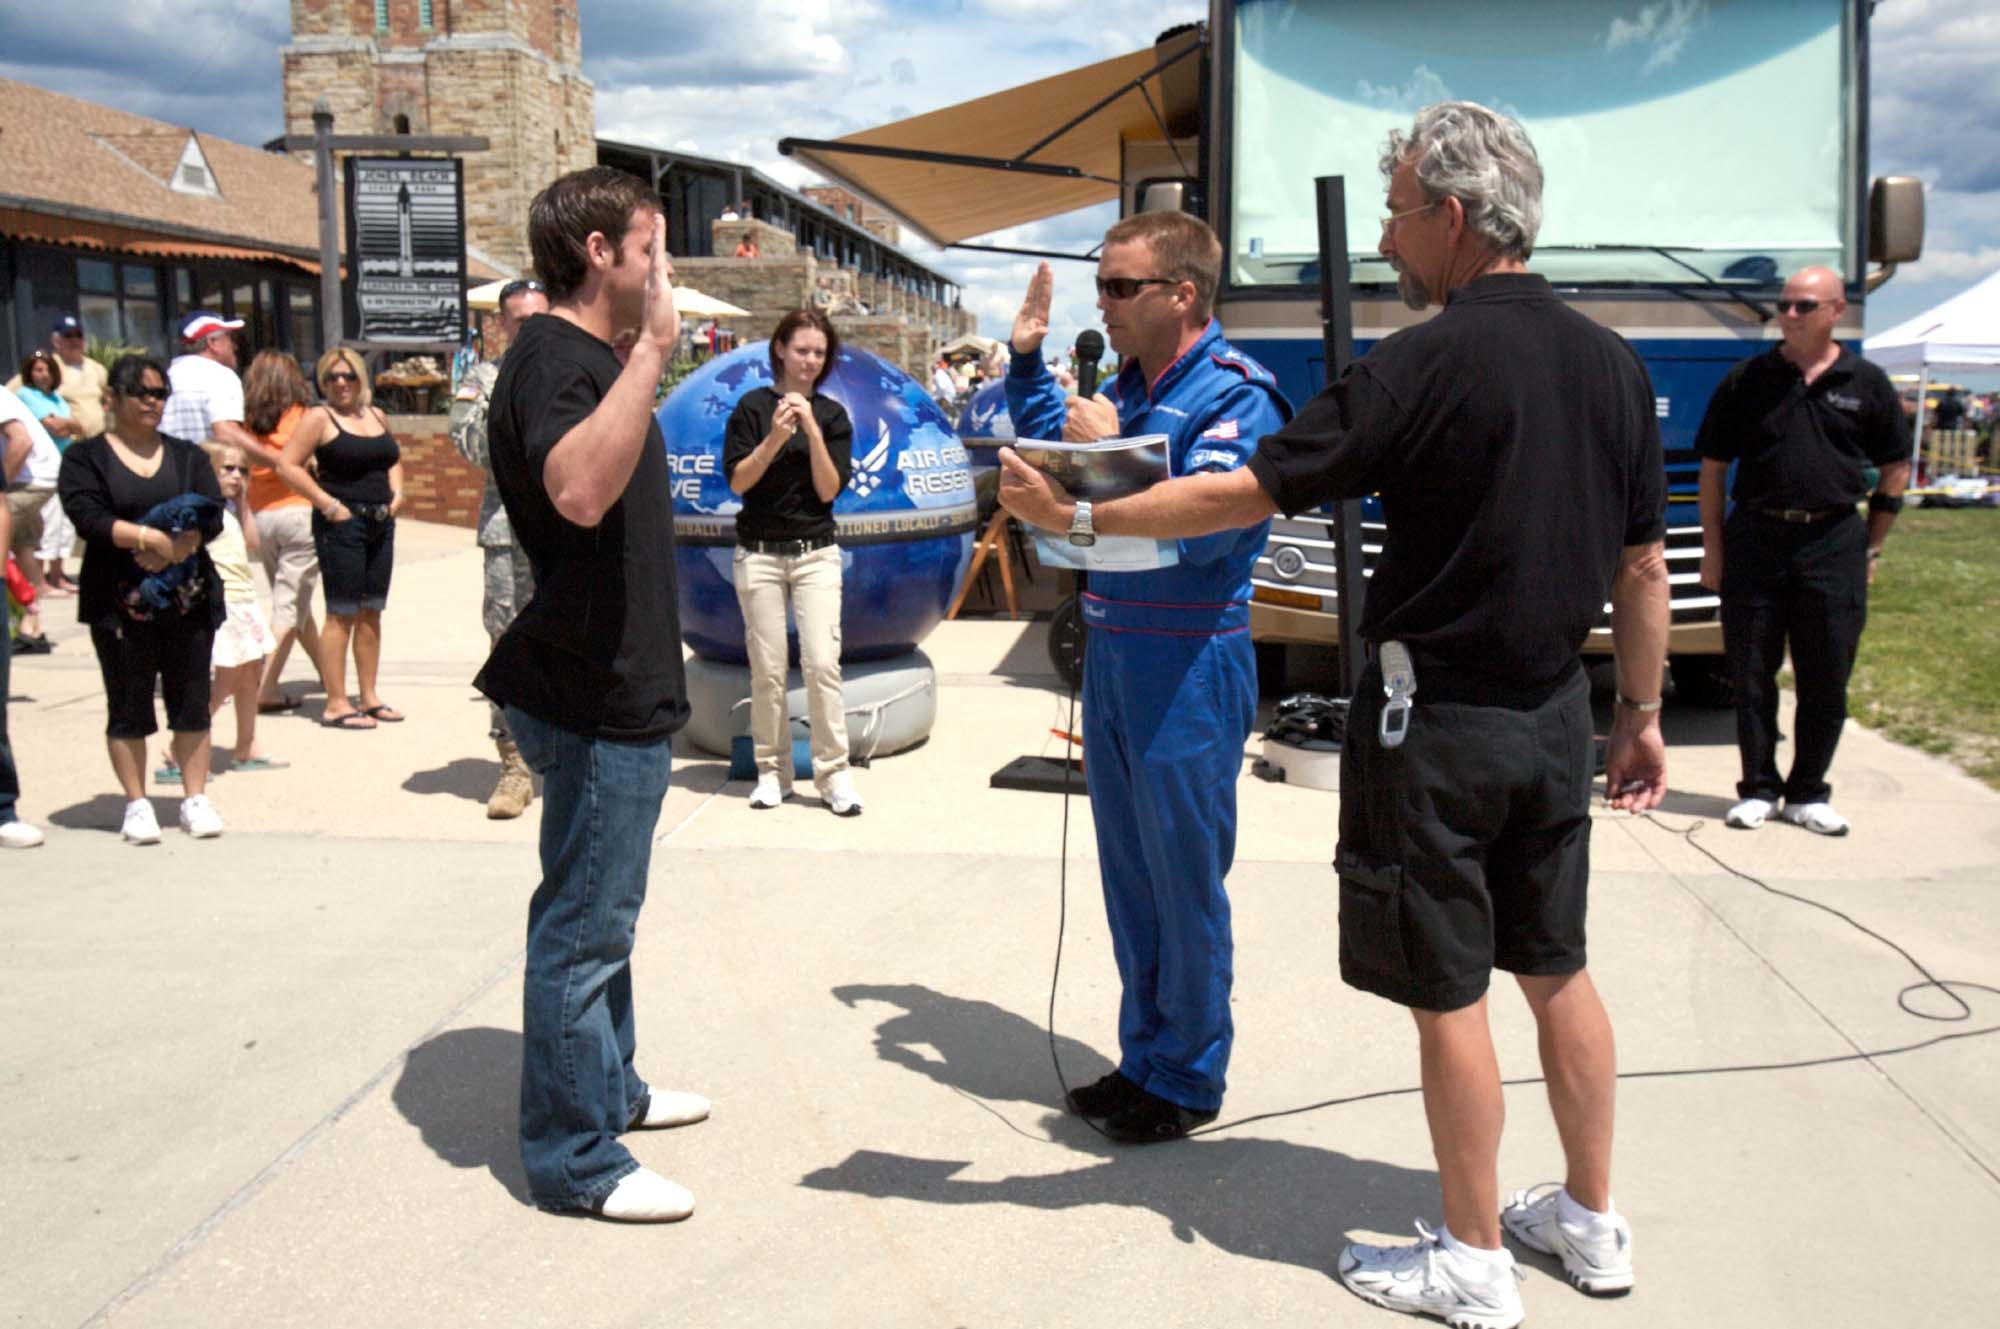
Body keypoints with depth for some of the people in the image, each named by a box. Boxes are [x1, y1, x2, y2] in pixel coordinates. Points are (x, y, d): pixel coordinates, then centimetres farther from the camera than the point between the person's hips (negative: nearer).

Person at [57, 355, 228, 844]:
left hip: (188, 598, 2)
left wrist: (180, 545, -19)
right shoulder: (85, 457, 4)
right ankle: (136, 805, 13)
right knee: (128, 709, 4)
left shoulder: (187, 455, 12)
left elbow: (212, 515, -1)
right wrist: (149, 537, -22)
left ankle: (195, 798, 13)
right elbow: (88, 518, -11)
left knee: (191, 702, 5)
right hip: (120, 603, -2)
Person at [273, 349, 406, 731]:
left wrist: (397, 491, 8)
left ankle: (369, 697, 18)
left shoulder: (377, 416, 14)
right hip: (341, 524, -7)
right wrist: (328, 504, -15)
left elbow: (394, 459, 27)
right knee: (342, 614, -5)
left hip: (381, 523, 7)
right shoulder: (319, 418, -5)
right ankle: (336, 704, -2)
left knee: (372, 612, 10)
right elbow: (288, 465, -12)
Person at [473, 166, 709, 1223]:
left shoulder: (583, 356, 15)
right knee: (583, 926, -2)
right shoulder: (554, 357, -18)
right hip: (592, 700, -11)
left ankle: (609, 1088, 36)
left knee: (602, 914, 21)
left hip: (618, 689, 11)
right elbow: (578, 490, -40)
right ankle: (574, 1158, 8)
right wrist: (652, 346, -38)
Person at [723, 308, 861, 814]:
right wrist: (775, 438, -18)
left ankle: (834, 772, -5)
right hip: (759, 553, 0)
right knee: (767, 669, 0)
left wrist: (812, 432, -15)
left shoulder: (832, 415, 6)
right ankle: (772, 771, 11)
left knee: (822, 663, -11)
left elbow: (829, 489, -3)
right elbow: (737, 481, -5)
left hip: (815, 553, 0)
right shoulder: (752, 407, 2)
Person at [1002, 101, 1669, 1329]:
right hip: (1557, 709, 7)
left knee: (1449, 991, 5)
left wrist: (1077, 514, -7)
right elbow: (1643, 563, 7)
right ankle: (1592, 1223, 31)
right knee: (1557, 968, 18)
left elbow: (1244, 495, -16)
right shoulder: (1613, 364, 3)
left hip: (1440, 714, -7)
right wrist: (1643, 712, 17)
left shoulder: (1425, 365, -17)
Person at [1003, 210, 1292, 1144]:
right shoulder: (1129, 386, 12)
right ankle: (1145, 1058, 30)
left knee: (1186, 884, 2)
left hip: (1188, 671, -8)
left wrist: (1109, 452, -20)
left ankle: (1189, 1081, 16)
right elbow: (1051, 447, 30)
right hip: (1113, 656, 9)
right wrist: (1027, 358, 20)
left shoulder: (1236, 396, -13)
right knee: (1130, 875, 16)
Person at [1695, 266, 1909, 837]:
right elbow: (1712, 468, 6)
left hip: (1834, 541, 0)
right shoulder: (1747, 380, 4)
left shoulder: (1866, 383, 5)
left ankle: (1808, 794, 17)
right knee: (1752, 674, 4)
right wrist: (1712, 547, 1)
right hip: (1755, 538, 0)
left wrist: (1872, 547, 7)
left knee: (1826, 680, 5)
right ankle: (1758, 789, 15)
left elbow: (1895, 471, 12)